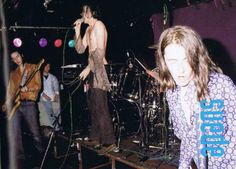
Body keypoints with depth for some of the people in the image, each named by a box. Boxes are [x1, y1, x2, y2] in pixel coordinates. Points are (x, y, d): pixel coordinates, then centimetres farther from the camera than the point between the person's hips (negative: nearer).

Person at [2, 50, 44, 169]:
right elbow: (11, 90, 15)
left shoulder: (33, 68, 10)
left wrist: (28, 88, -15)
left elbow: (38, 85, 3)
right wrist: (6, 104, 2)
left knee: (34, 132, -2)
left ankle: (41, 155, 17)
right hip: (15, 104, 4)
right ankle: (19, 159, 4)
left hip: (28, 104, -4)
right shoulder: (13, 73, 21)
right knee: (15, 133, -4)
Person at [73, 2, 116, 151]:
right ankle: (96, 137, 23)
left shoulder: (98, 25, -8)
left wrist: (88, 68, -19)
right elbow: (80, 49, 15)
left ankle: (108, 141, -4)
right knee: (93, 105, 13)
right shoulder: (89, 29, 19)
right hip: (92, 71, 10)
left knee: (100, 107, -9)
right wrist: (77, 30, 10)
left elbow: (100, 51, -17)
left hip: (99, 70, -9)